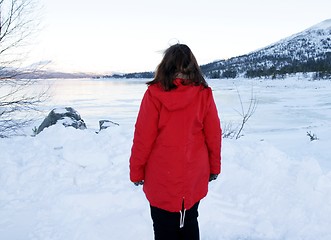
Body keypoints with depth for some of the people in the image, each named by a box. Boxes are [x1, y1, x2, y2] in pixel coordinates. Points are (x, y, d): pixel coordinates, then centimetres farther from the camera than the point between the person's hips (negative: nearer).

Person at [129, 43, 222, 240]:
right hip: (195, 175, 3)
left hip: (161, 177, -2)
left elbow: (143, 136, -10)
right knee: (190, 222, 21)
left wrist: (136, 171, 2)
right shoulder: (204, 94, -6)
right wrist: (214, 167, 14)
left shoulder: (155, 93, -13)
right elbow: (214, 134, 0)